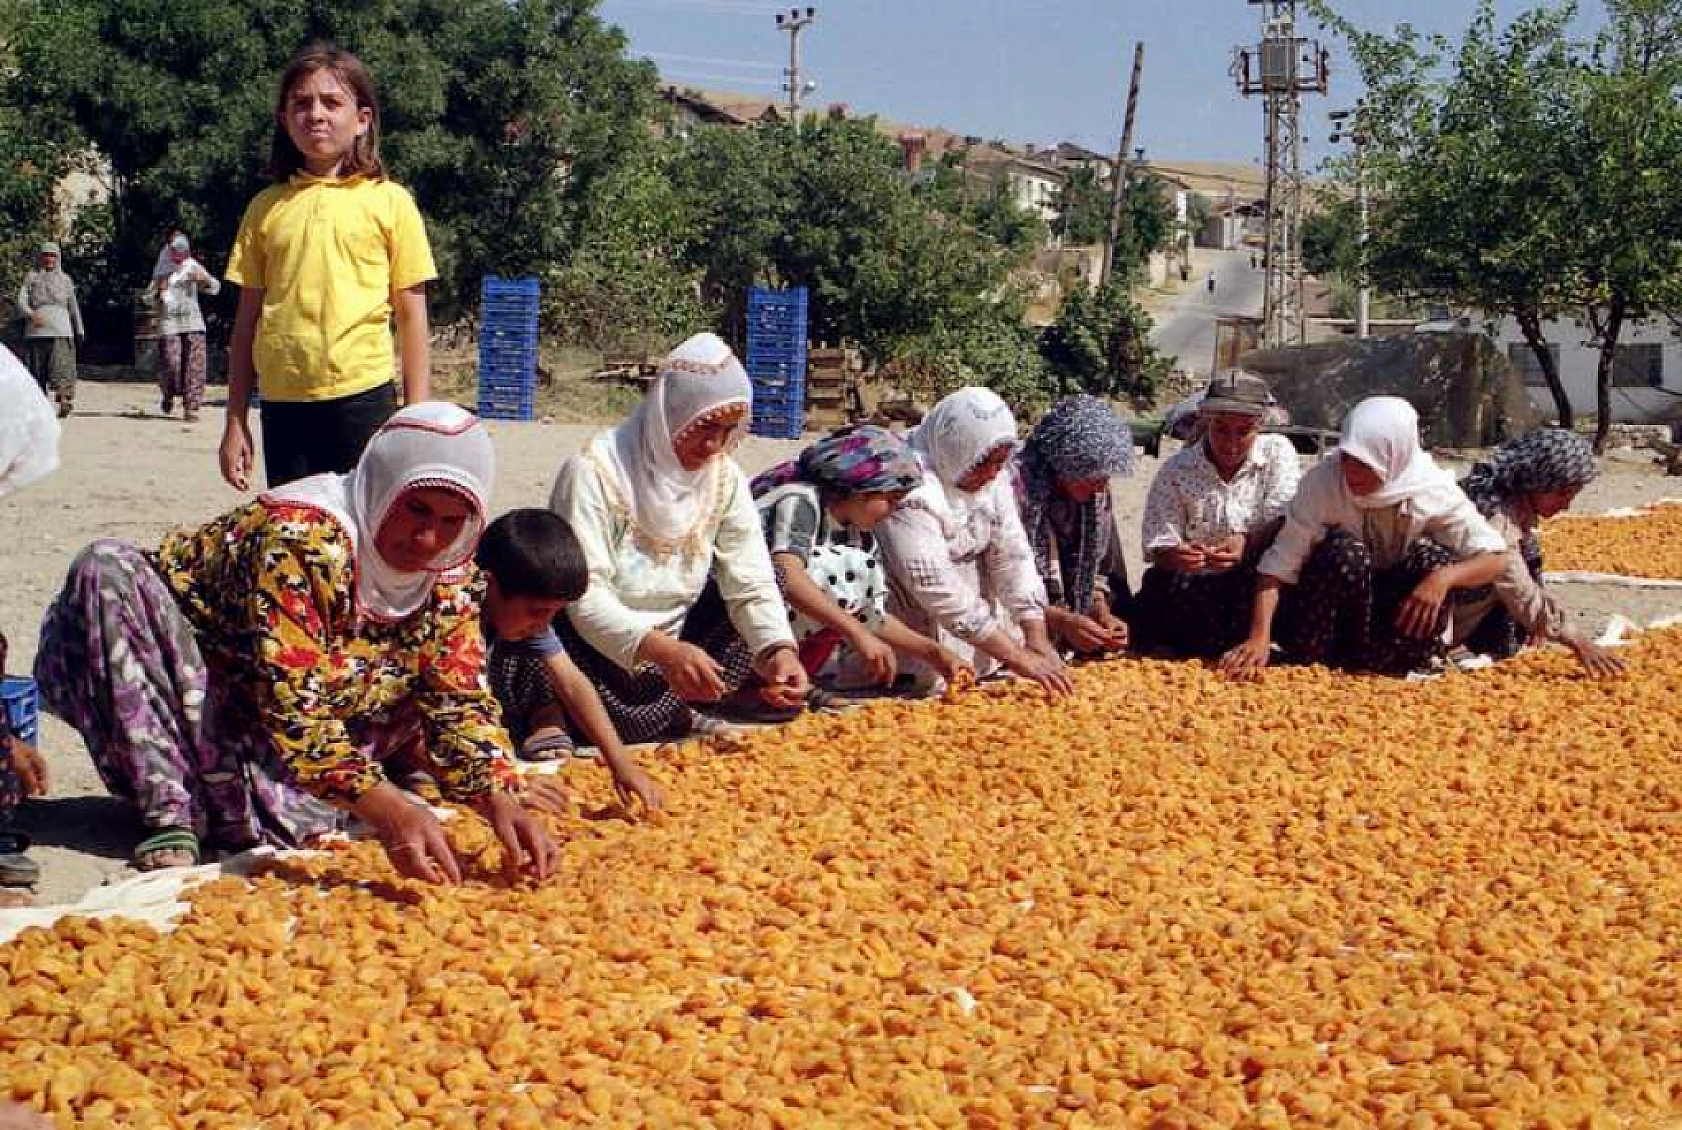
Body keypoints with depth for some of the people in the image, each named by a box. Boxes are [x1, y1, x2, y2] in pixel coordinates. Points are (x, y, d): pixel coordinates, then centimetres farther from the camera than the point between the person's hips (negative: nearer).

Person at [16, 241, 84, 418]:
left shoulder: (64, 279, 18)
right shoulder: (31, 277, 12)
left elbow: (73, 306, 21)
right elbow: (21, 301, 1)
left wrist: (79, 330, 18)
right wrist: (32, 314, -18)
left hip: (60, 328, 0)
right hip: (36, 329, 0)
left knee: (61, 364, -16)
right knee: (36, 366, 0)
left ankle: (65, 399, -28)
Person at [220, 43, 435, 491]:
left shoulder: (389, 202, 1)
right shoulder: (266, 207, 9)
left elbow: (412, 315, 2)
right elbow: (249, 317, 12)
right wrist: (236, 422, 10)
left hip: (361, 399, -3)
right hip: (282, 404, 3)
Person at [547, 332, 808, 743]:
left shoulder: (724, 478, -5)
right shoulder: (595, 471, -21)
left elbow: (751, 585, -10)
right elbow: (584, 597, -27)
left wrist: (779, 650, -31)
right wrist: (662, 650, -43)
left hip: (674, 647, 6)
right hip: (600, 652, -6)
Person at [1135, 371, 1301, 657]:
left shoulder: (1278, 452, 0)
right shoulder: (1175, 470, -2)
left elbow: (1284, 522, -14)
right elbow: (1159, 549, -10)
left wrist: (1248, 543, -36)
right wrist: (1177, 556, -36)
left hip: (1255, 585, 0)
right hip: (1193, 586, 0)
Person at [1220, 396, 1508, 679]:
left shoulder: (1434, 491, -17)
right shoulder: (1323, 481, -22)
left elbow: (1494, 558, -15)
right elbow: (1279, 564, -24)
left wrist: (1444, 576, -35)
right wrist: (1259, 638, -36)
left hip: (1398, 612, 2)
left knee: (1433, 556, -24)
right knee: (1344, 548, -29)